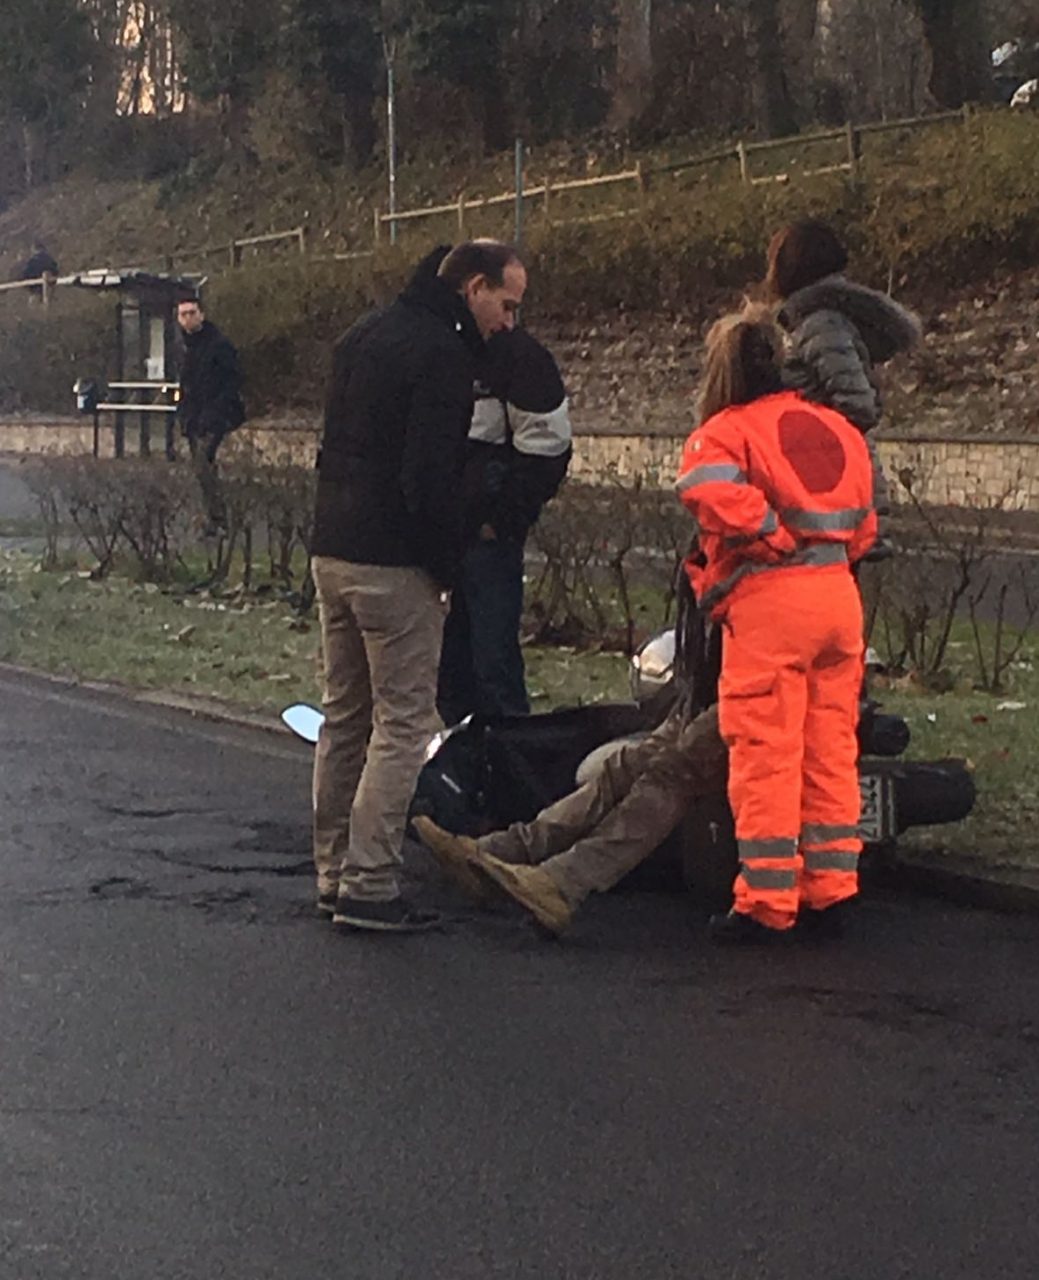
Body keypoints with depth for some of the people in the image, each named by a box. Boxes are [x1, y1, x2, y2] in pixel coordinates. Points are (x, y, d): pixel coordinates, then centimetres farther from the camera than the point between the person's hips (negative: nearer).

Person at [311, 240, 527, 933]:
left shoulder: (365, 335, 15)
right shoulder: (443, 356, -15)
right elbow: (428, 480, -21)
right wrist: (450, 569, -10)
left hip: (331, 553, 9)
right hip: (394, 564, -9)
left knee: (345, 717, 15)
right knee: (402, 724, -3)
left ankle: (335, 873, 21)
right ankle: (370, 886, -4)